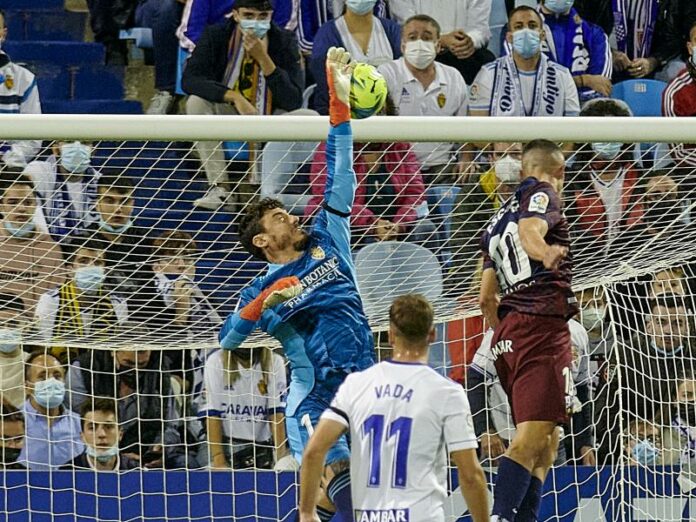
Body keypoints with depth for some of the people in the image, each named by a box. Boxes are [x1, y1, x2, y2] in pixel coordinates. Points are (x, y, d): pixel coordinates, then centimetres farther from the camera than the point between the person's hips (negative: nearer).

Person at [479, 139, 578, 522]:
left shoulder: (498, 220, 27)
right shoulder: (542, 194, 4)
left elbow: (487, 298, 28)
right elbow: (530, 228, -21)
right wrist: (546, 253, -41)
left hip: (507, 332, 8)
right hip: (543, 324, -8)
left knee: (545, 445, 12)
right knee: (531, 438, -18)